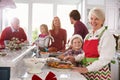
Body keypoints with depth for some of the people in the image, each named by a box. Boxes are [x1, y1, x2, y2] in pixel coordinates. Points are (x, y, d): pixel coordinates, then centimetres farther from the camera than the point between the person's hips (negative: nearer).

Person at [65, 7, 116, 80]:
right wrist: (75, 59, 4)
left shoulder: (107, 35, -11)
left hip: (100, 73, -6)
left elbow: (105, 59, -19)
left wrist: (87, 69, -23)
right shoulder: (88, 36, 9)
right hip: (87, 72, 6)